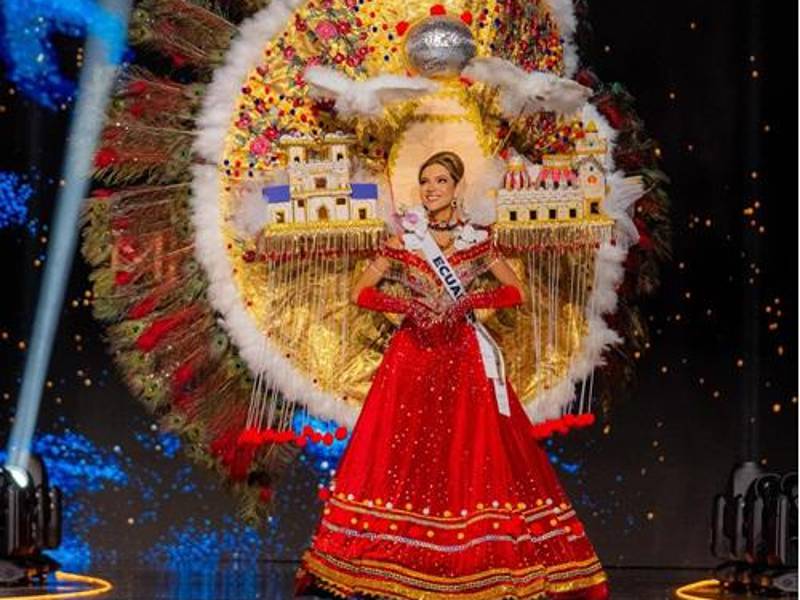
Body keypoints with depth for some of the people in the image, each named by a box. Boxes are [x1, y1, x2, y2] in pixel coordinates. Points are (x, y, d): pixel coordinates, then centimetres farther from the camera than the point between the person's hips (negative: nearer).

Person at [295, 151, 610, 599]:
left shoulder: (477, 240, 4)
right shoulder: (402, 241, 5)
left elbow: (516, 291, 5)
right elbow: (362, 292, 6)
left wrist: (468, 301, -9)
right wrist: (407, 306, -9)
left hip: (463, 359, 0)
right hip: (412, 357, 1)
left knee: (471, 453, -4)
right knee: (403, 454, -4)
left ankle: (481, 563, 2)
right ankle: (399, 562, 2)